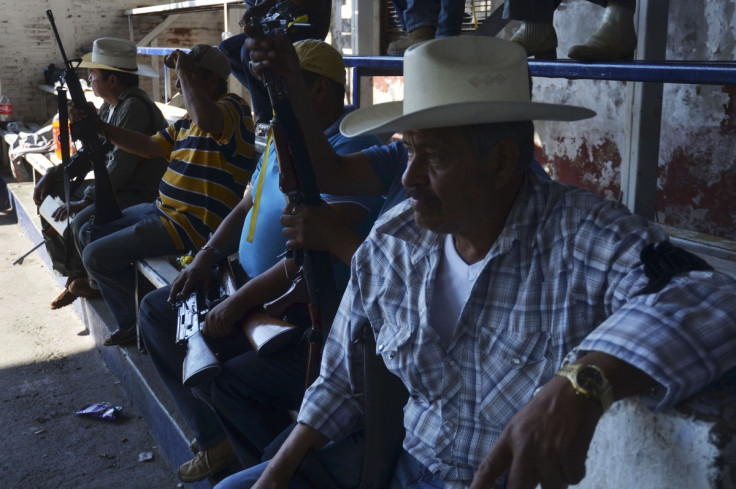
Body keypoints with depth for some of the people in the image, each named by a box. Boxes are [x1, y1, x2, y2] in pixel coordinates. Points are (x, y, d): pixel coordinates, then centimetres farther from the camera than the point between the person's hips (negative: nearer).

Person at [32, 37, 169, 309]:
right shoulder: (111, 106, 10)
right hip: (118, 185, 11)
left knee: (82, 223, -32)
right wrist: (55, 173, 6)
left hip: (142, 193, -11)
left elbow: (121, 165, -26)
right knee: (49, 197, 14)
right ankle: (74, 275, 20)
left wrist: (86, 201, -22)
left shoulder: (134, 107, -22)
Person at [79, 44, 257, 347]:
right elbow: (150, 147, 18)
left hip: (191, 227, -10)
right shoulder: (188, 120, 14)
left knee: (95, 256, -9)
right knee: (90, 234, 18)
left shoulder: (234, 108, -15)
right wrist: (100, 127, 8)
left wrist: (184, 69, -25)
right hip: (162, 209, 10)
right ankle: (129, 322, 23)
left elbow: (207, 120, -39)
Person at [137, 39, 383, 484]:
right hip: (251, 290, 10)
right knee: (157, 310, 12)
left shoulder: (351, 151, -20)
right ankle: (217, 440, 15)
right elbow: (246, 208, 22)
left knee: (231, 382, -30)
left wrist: (238, 304, -22)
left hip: (310, 322, -10)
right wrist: (209, 256, 5)